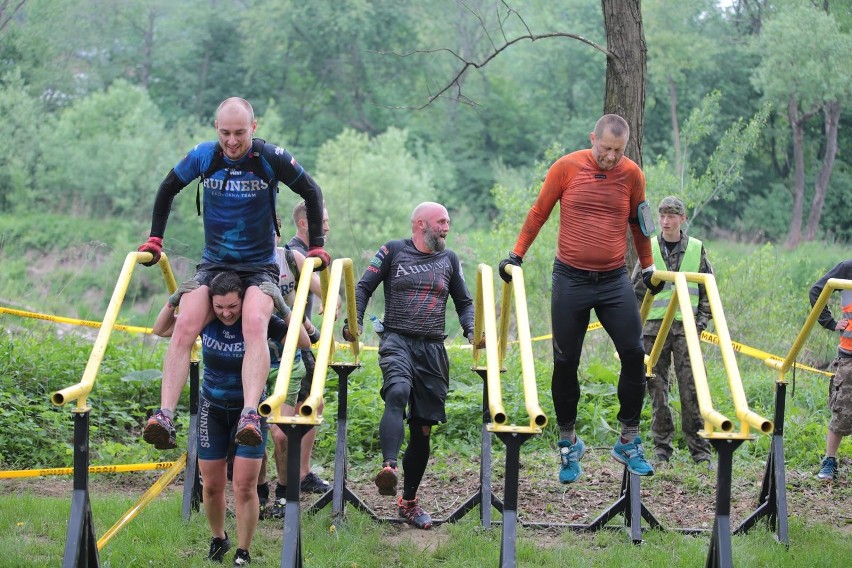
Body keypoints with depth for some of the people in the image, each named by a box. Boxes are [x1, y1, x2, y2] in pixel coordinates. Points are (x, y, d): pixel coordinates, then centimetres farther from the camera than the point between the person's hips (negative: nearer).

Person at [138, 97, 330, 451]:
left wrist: (316, 247, 4)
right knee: (185, 327, -23)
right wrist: (155, 240, 13)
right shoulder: (203, 156, -3)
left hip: (259, 266, -2)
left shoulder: (272, 159, -9)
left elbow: (311, 193, 6)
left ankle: (250, 415, -43)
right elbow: (168, 190, 16)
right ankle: (164, 415, -30)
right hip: (213, 264, 2)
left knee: (255, 325, -32)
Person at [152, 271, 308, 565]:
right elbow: (161, 330, 1)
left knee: (245, 487, -7)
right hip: (212, 409, 3)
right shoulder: (205, 320, -11)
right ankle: (218, 539, 34)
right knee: (212, 485, 9)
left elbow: (303, 341, -19)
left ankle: (243, 552, 8)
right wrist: (172, 302, -15)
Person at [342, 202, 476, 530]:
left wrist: (471, 331, 2)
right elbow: (364, 287, 6)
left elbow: (464, 303, 21)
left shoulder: (449, 260, 16)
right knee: (397, 393, -35)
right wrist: (354, 322, -10)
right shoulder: (393, 251, 6)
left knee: (423, 428, 5)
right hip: (397, 340, -4)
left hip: (433, 349, 4)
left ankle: (409, 502, 17)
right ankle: (388, 467, -52)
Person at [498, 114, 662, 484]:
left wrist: (648, 267, 24)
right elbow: (538, 213, 5)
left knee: (634, 355, -5)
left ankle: (628, 442, 7)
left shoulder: (632, 174, 0)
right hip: (570, 279, -1)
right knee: (566, 362, 4)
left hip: (614, 280, 1)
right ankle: (568, 442, 19)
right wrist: (516, 256, 6)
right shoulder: (566, 168, -6)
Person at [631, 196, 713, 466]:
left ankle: (700, 450, -3)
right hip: (654, 327, 1)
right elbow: (637, 290, 11)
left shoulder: (696, 249, 6)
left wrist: (702, 321, 1)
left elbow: (708, 289, 11)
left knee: (690, 388, -6)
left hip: (685, 327, -1)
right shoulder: (649, 248, 7)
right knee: (658, 388, 3)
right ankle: (661, 448, 9)